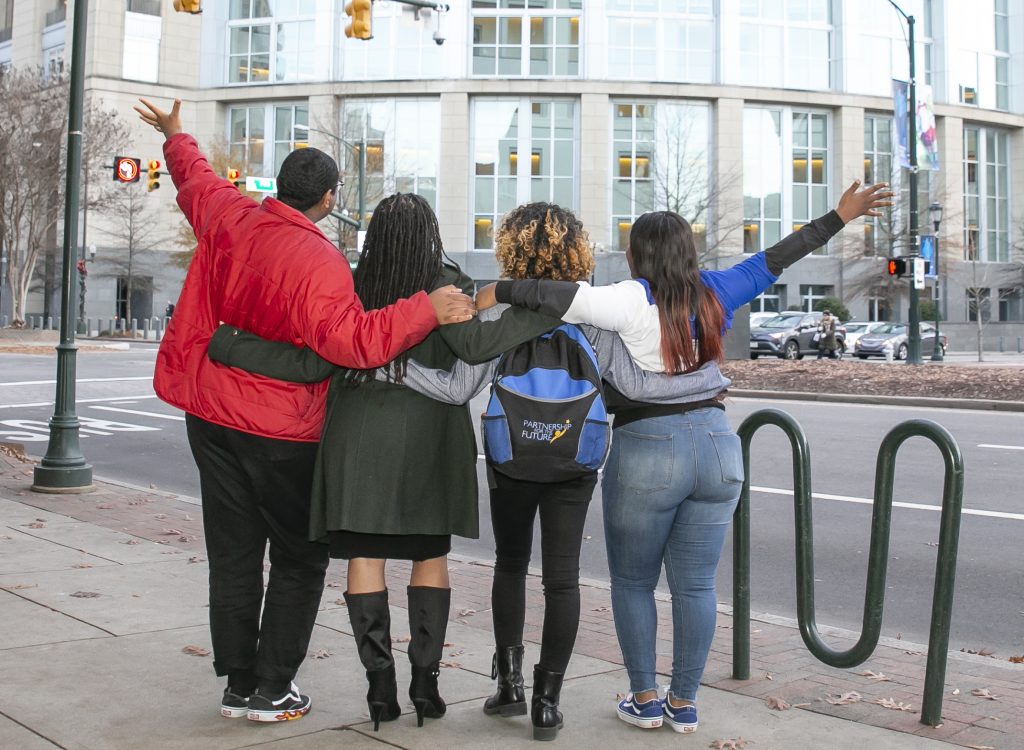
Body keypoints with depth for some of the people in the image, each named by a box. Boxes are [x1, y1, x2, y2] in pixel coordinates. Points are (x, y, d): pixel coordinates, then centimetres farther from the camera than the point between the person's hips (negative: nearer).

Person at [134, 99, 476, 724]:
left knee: (233, 555, 14)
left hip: (211, 414, 7)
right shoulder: (319, 261, -20)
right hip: (282, 431, -6)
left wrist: (177, 136, 42)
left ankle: (238, 683, 22)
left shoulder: (227, 218, 0)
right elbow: (352, 340, -31)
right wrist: (427, 309, -31)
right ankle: (272, 691, 12)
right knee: (299, 560, 9)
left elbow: (194, 176, 22)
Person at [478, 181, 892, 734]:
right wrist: (842, 215, 23)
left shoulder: (635, 300, -9)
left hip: (647, 449, -5)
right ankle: (683, 703, 19)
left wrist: (498, 291, -12)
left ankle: (644, 699, 18)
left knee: (632, 581, 12)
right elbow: (775, 260, 14)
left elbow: (564, 299, -22)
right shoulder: (712, 293, 6)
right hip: (717, 445, 5)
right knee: (695, 585, 10)